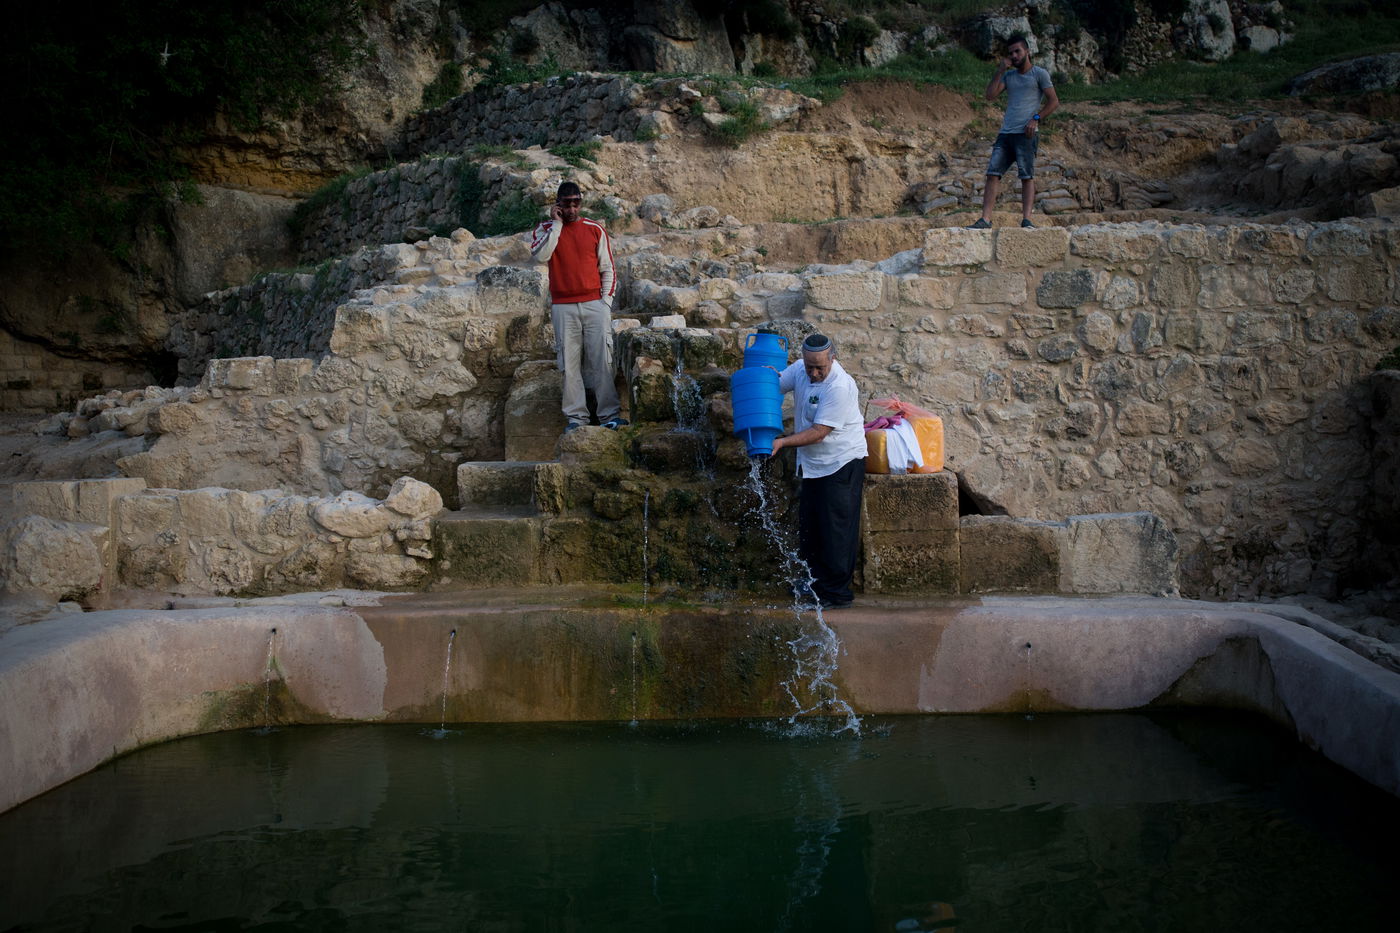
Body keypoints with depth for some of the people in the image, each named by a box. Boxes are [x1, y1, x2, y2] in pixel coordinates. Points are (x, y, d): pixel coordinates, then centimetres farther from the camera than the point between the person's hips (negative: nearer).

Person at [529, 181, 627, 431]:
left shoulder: (595, 230, 8)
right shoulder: (546, 229, 6)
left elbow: (607, 269, 11)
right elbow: (540, 255, -14)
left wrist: (606, 300, 0)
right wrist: (556, 223, -11)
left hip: (595, 304, 0)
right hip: (563, 307, 0)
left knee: (602, 361, -5)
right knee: (570, 363, -1)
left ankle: (610, 414, -3)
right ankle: (576, 417, 3)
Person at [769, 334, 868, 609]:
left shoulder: (840, 387, -25)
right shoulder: (800, 370, -2)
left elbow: (819, 432, -25)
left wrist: (782, 442, -30)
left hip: (841, 463, -8)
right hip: (811, 463, 8)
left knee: (836, 528, -5)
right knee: (808, 524, 12)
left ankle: (837, 593, 2)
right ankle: (814, 583, 25)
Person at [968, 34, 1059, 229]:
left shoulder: (1039, 74, 6)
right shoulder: (1008, 75, 20)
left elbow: (1054, 101, 2)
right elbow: (990, 95, 7)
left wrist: (1036, 118, -10)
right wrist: (1000, 71, 4)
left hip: (1026, 134, -5)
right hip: (1005, 133, 5)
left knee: (1027, 176, -9)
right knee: (992, 174, -5)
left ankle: (1026, 219, -11)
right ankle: (985, 219, -8)